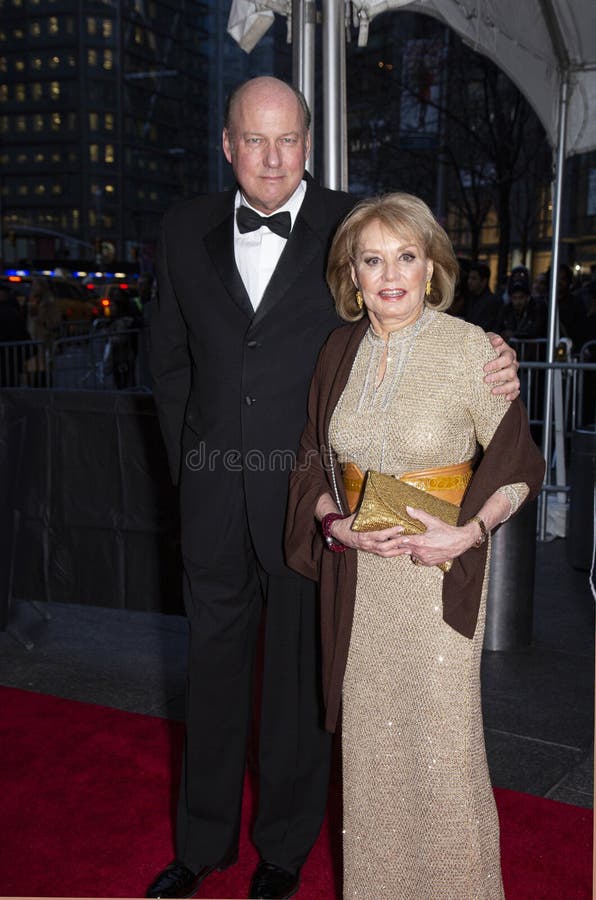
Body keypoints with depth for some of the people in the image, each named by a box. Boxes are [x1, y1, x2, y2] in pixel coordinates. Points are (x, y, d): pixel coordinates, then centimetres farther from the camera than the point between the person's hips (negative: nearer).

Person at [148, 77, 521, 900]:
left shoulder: (353, 229, -5)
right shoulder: (187, 230, 5)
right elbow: (169, 354, 12)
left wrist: (489, 371, -22)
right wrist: (185, 460, 8)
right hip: (214, 494, 3)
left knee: (300, 671, 12)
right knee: (214, 663, 16)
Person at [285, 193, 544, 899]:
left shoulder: (469, 349, -11)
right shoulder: (340, 351, 2)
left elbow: (517, 463, -6)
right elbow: (314, 462, 9)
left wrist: (467, 533, -19)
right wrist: (338, 525, -8)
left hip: (440, 570, -4)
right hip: (357, 572, 4)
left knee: (441, 733, 3)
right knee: (368, 732, 14)